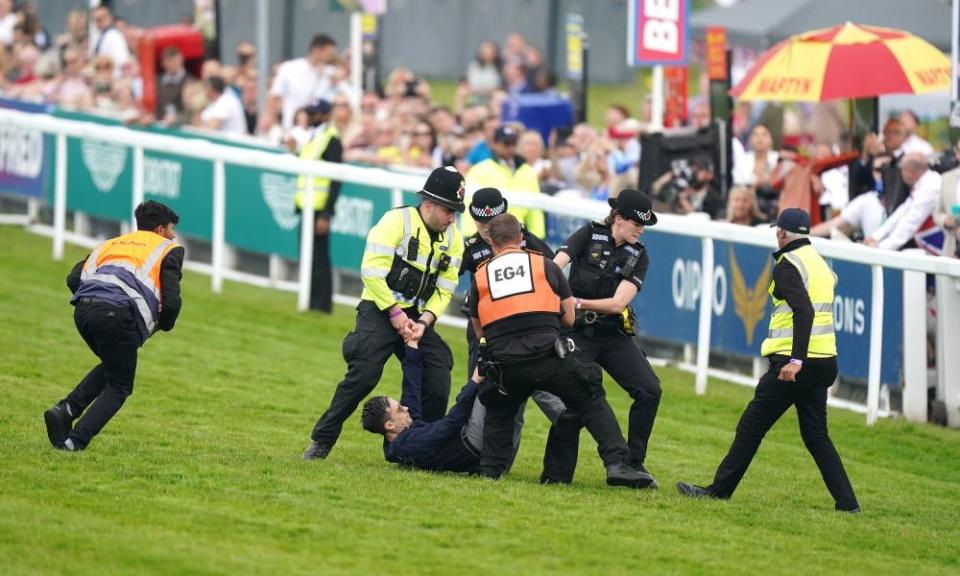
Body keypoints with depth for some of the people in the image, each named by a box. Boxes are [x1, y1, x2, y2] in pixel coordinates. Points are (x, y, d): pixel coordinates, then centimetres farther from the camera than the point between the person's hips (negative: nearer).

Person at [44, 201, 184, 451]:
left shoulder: (111, 244, 31)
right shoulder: (168, 250, 17)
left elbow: (73, 279, 19)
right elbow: (171, 301, 4)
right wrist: (163, 326, 23)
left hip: (83, 308, 6)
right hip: (118, 314, -6)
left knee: (111, 367, 29)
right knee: (119, 387, 10)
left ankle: (65, 410, 8)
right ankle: (75, 441, -5)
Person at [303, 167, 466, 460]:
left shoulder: (452, 239, 6)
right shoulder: (397, 221, -11)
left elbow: (444, 290, 7)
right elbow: (372, 271, -16)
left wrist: (424, 321, -10)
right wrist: (395, 314, -17)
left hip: (418, 316, 6)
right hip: (380, 310, -6)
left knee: (438, 386, -4)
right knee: (362, 377, -19)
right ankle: (321, 441, -9)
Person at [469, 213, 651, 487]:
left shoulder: (480, 277, 16)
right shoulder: (545, 265, 14)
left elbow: (479, 331, 25)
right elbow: (569, 318, 19)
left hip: (504, 365, 2)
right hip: (548, 356, -2)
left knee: (498, 414, 28)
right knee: (592, 404, 10)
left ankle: (489, 471, 15)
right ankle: (617, 464, -5)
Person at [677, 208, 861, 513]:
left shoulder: (789, 265, -10)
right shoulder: (821, 265, 16)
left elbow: (804, 310, -23)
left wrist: (796, 360, -29)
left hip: (793, 365, -8)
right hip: (824, 360, 8)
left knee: (751, 427, 1)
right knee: (815, 435, 12)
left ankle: (720, 489, 6)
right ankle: (847, 502, 5)